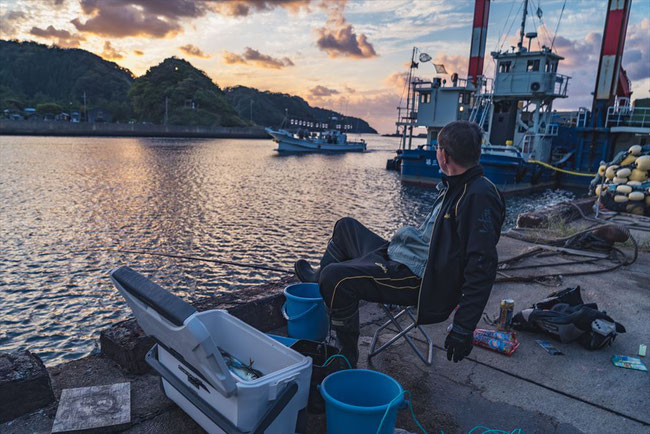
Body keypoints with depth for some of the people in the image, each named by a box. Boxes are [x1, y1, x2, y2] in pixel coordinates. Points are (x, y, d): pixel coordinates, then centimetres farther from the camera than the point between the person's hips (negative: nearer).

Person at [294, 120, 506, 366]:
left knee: (337, 277, -26)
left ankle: (347, 355, -3)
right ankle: (319, 279, 35)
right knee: (346, 226, 20)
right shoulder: (454, 187, 10)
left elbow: (482, 267, -25)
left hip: (422, 279, -10)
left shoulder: (480, 197, -21)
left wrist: (464, 328, -25)